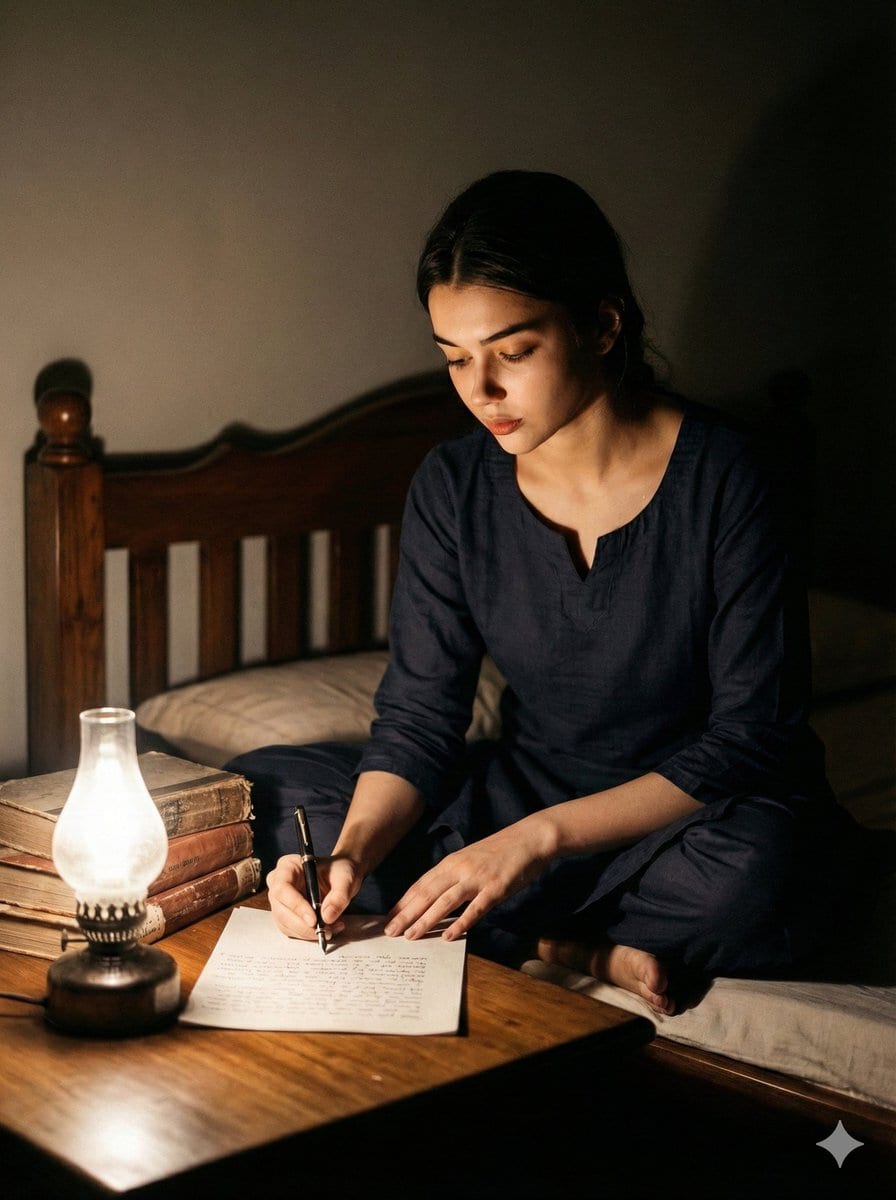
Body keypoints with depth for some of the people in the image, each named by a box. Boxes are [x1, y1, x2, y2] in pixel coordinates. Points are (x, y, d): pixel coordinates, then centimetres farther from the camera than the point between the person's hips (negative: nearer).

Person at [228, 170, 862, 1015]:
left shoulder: (723, 479, -17)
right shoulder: (453, 487, -4)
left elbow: (755, 732, -17)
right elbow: (417, 715, -4)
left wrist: (540, 836, -26)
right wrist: (353, 852, -25)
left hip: (687, 816, -5)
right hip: (519, 799, 5)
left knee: (757, 871, -40)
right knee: (261, 788, -10)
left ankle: (529, 947, -13)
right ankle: (591, 954, -16)